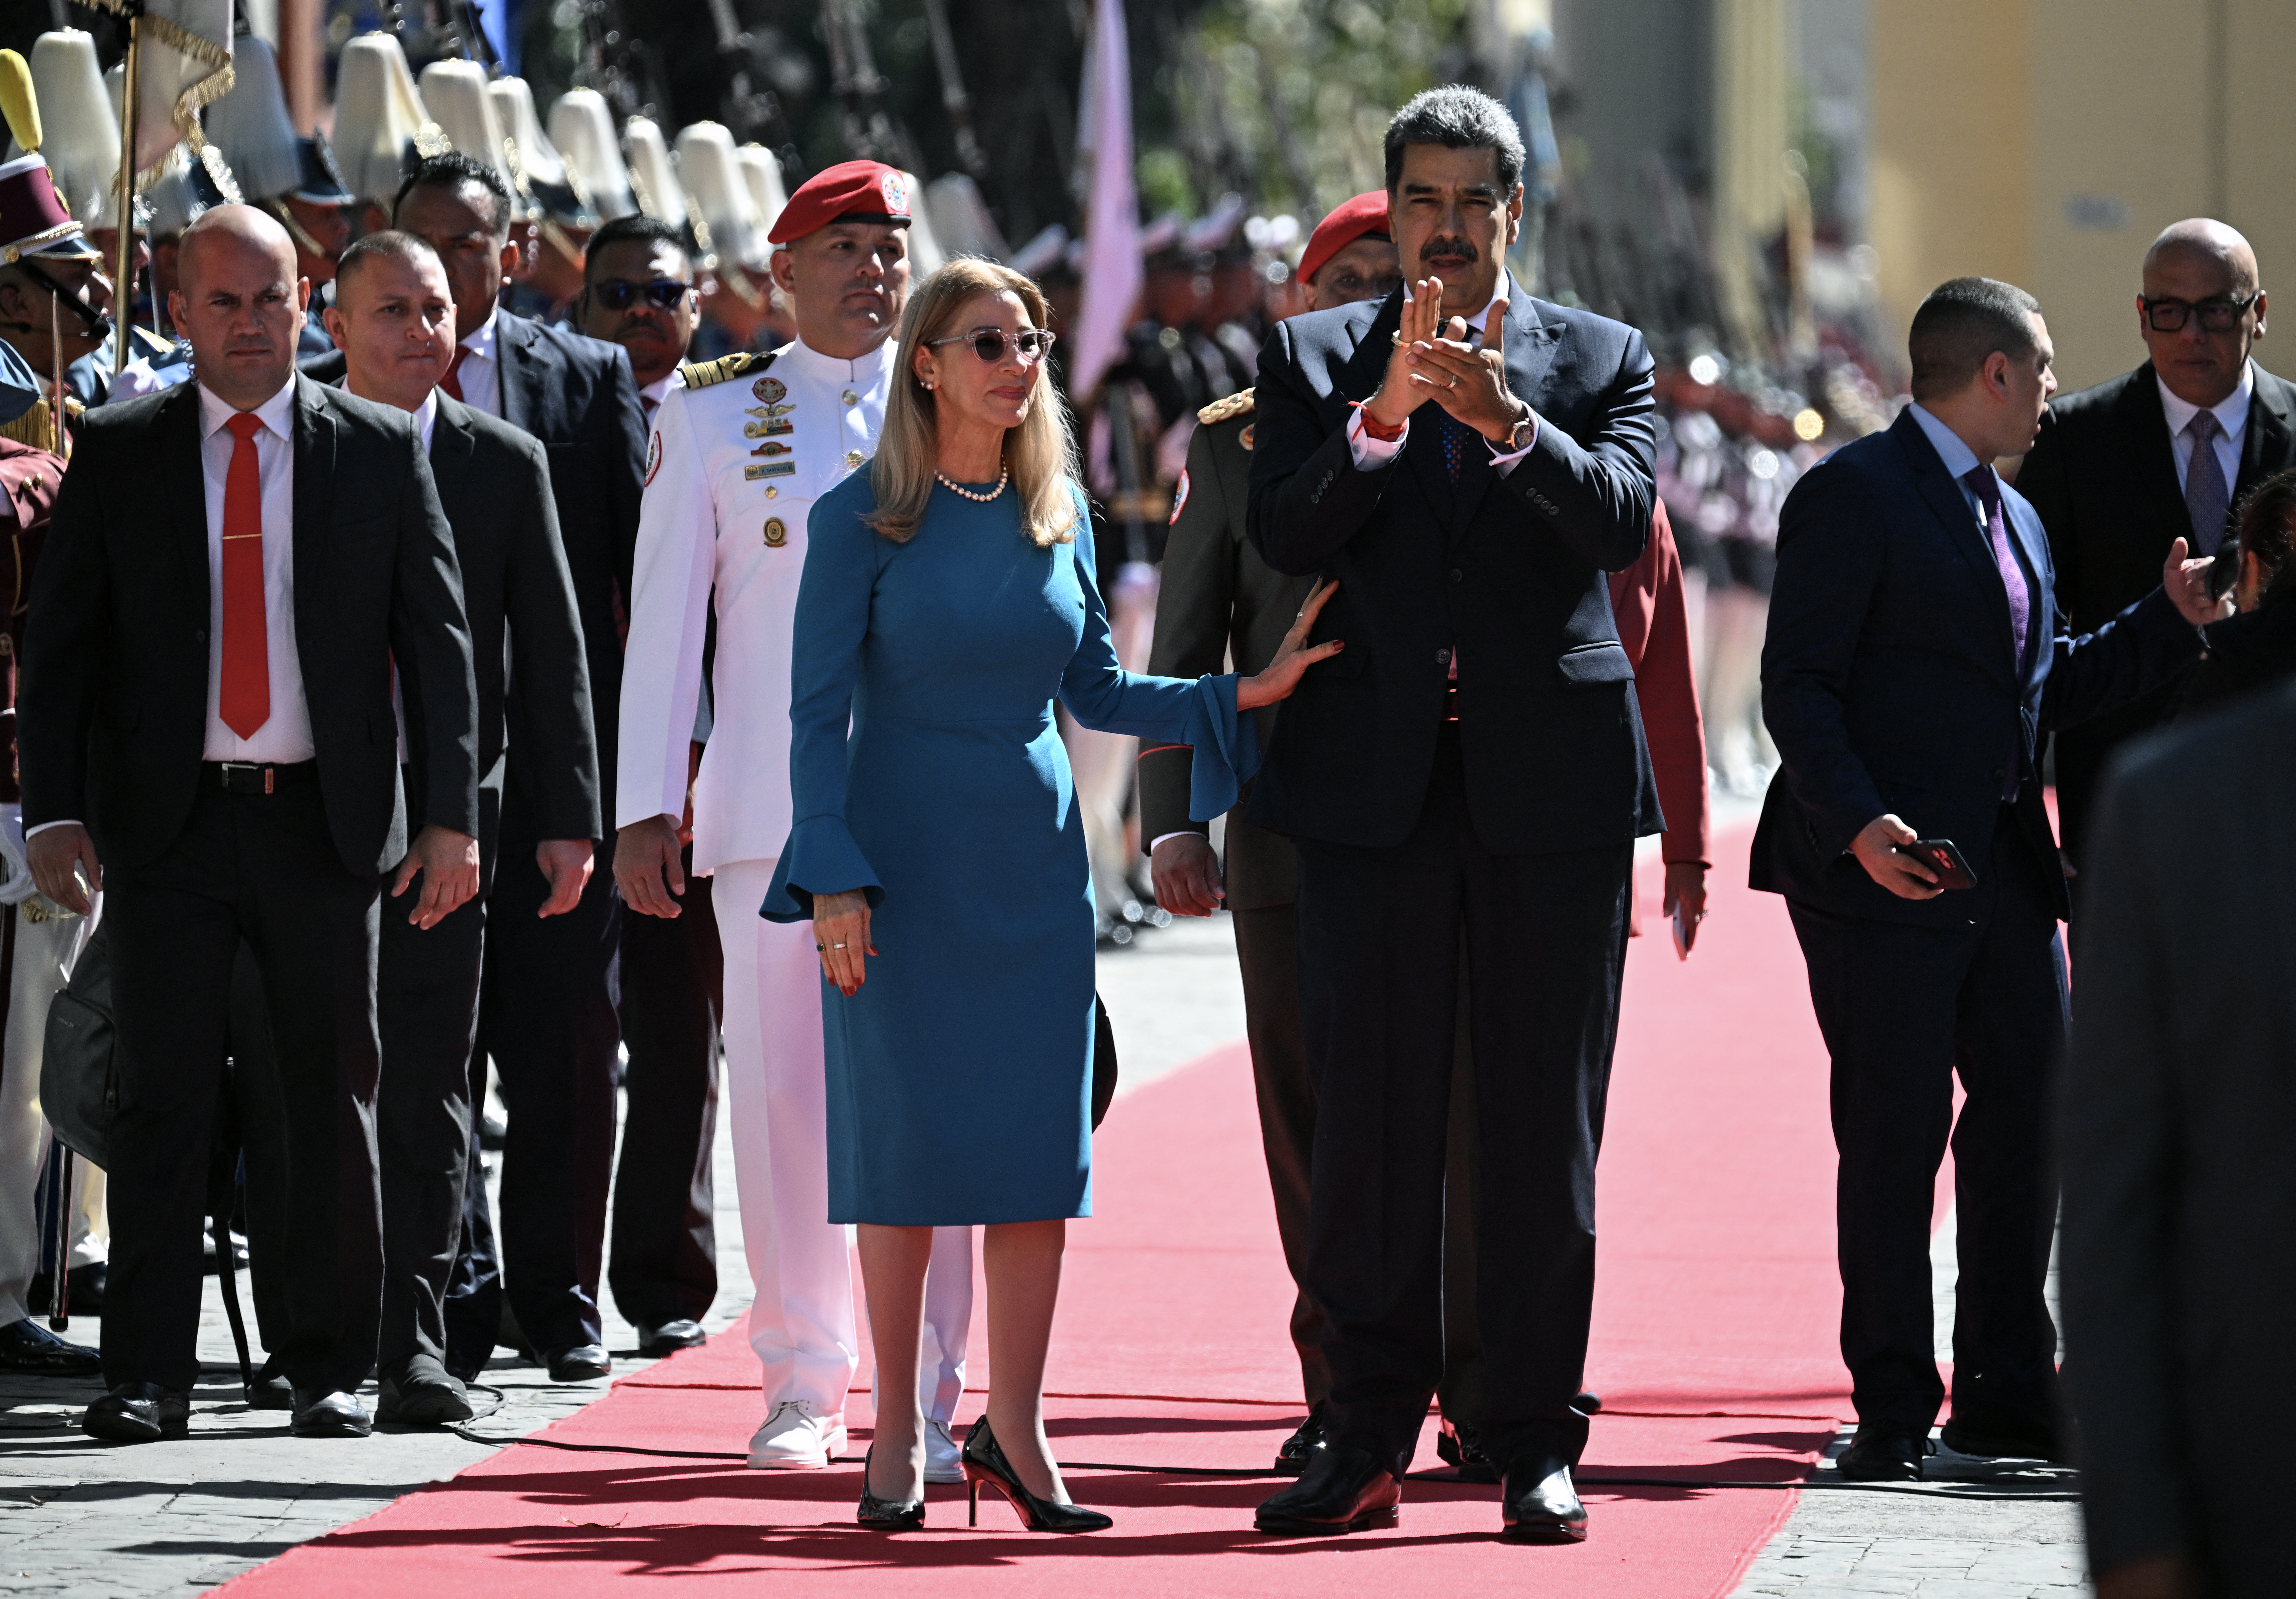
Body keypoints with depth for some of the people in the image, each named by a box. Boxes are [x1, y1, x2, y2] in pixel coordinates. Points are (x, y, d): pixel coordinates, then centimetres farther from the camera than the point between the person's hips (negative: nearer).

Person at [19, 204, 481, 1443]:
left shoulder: (381, 452, 5)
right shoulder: (118, 452, 5)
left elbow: (440, 643, 4)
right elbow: (58, 642, 4)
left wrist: (452, 816, -4)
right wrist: (53, 809, -6)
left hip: (325, 819, 0)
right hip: (166, 823, 0)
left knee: (333, 1096, 5)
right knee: (161, 1095, -1)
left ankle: (333, 1369, 13)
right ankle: (146, 1375, 3)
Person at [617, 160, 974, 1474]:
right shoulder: (715, 418, 7)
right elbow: (665, 618, 7)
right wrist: (647, 808, 1)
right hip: (773, 808, 0)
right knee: (783, 1096, 0)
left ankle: (927, 1398, 1)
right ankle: (805, 1387, 10)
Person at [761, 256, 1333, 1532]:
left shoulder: (1058, 514, 7)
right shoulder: (862, 521, -5)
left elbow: (1095, 690, 14)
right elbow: (820, 710, -6)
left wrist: (1243, 695, 2)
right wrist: (834, 878, -14)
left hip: (1034, 858, 4)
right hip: (904, 859, -4)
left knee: (1042, 1141, 0)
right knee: (908, 1138, -2)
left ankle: (1016, 1429, 9)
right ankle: (899, 1437, 8)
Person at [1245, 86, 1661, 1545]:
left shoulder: (1603, 359, 9)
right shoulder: (1315, 356, 10)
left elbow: (1621, 519, -8)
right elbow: (1285, 532, -5)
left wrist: (1511, 423, -24)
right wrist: (1383, 414, -20)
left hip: (1552, 779, 0)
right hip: (1375, 781, 0)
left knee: (1546, 1127, 2)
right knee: (1372, 1123, 1)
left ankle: (1538, 1445, 6)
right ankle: (1369, 1441, 6)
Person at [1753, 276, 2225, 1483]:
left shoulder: (2012, 517, 20)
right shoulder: (1854, 495, -8)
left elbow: (2052, 686, 21)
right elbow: (1798, 683, -13)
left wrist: (2172, 618, 10)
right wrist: (1857, 821, -25)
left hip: (2004, 869, 8)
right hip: (1883, 873, -8)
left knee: (2031, 1119, 9)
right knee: (1895, 1140, -4)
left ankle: (2008, 1397, 19)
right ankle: (1894, 1414, 4)